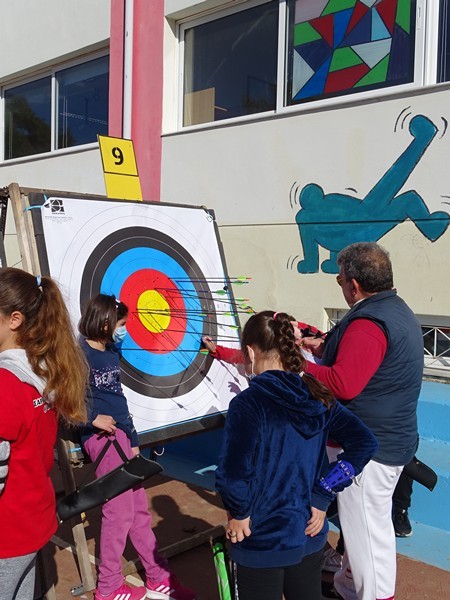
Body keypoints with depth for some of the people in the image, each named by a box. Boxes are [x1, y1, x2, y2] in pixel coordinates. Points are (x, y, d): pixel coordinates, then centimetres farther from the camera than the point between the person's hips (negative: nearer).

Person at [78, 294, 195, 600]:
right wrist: (92, 417, -19)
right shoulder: (79, 353, -11)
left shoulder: (112, 353, 14)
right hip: (102, 435, -8)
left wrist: (133, 440, 17)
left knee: (139, 509, 12)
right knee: (120, 509, -3)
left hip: (122, 434, 8)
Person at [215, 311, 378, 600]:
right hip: (310, 534, 5)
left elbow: (233, 474, -30)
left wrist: (238, 514, -10)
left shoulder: (248, 403, -22)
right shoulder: (319, 398, -4)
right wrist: (322, 498, -5)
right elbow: (365, 443, -7)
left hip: (263, 541, -5)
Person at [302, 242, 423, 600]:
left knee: (368, 530, 4)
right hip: (388, 439, 11)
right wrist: (327, 349, 10)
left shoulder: (368, 322, -25)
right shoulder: (398, 311, 9)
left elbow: (343, 384, -31)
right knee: (364, 522, 25)